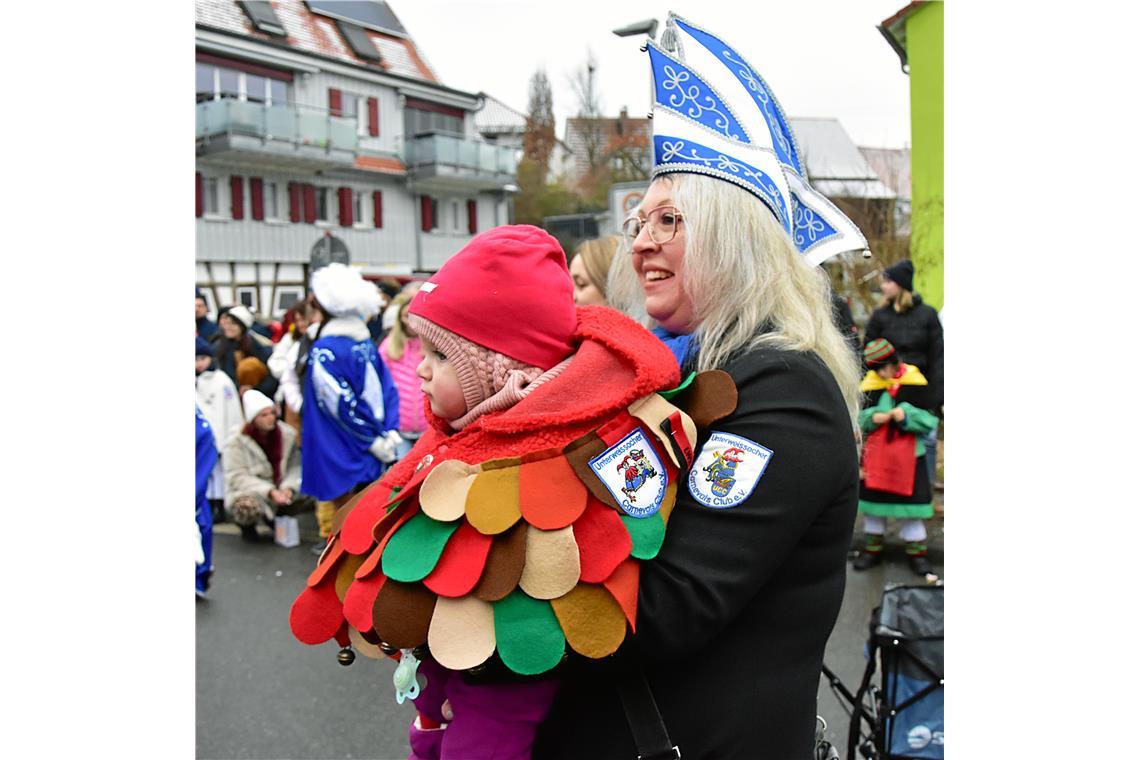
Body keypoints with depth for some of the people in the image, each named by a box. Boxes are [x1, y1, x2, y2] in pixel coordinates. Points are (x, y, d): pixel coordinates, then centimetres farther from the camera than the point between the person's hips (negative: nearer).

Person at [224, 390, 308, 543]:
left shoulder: (288, 434, -3)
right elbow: (238, 477, -18)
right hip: (247, 493, -4)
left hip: (279, 491, 5)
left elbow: (296, 466, -3)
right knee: (248, 507, -38)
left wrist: (288, 487, -24)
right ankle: (246, 524, 2)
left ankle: (275, 518, 9)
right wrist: (270, 492, -30)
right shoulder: (236, 442, -13)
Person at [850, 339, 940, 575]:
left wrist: (906, 415, -21)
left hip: (907, 454, -2)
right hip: (876, 454, 3)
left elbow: (928, 420, -4)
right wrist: (873, 417, -14)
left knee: (911, 501, 2)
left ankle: (917, 551, 17)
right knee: (872, 500, 9)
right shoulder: (870, 384, 2)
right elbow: (859, 418, 6)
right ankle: (873, 547, 24)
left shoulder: (916, 383, -5)